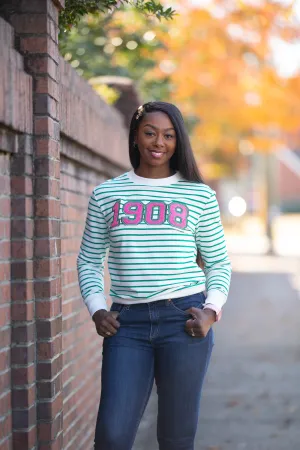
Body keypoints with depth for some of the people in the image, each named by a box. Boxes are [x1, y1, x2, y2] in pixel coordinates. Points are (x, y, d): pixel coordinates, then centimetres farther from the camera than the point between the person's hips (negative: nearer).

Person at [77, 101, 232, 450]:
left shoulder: (199, 195, 7)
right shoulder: (106, 194, 9)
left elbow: (218, 263, 11)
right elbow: (89, 261, 13)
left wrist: (212, 311, -5)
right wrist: (97, 310, -2)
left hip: (183, 319, 0)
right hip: (127, 323, 1)